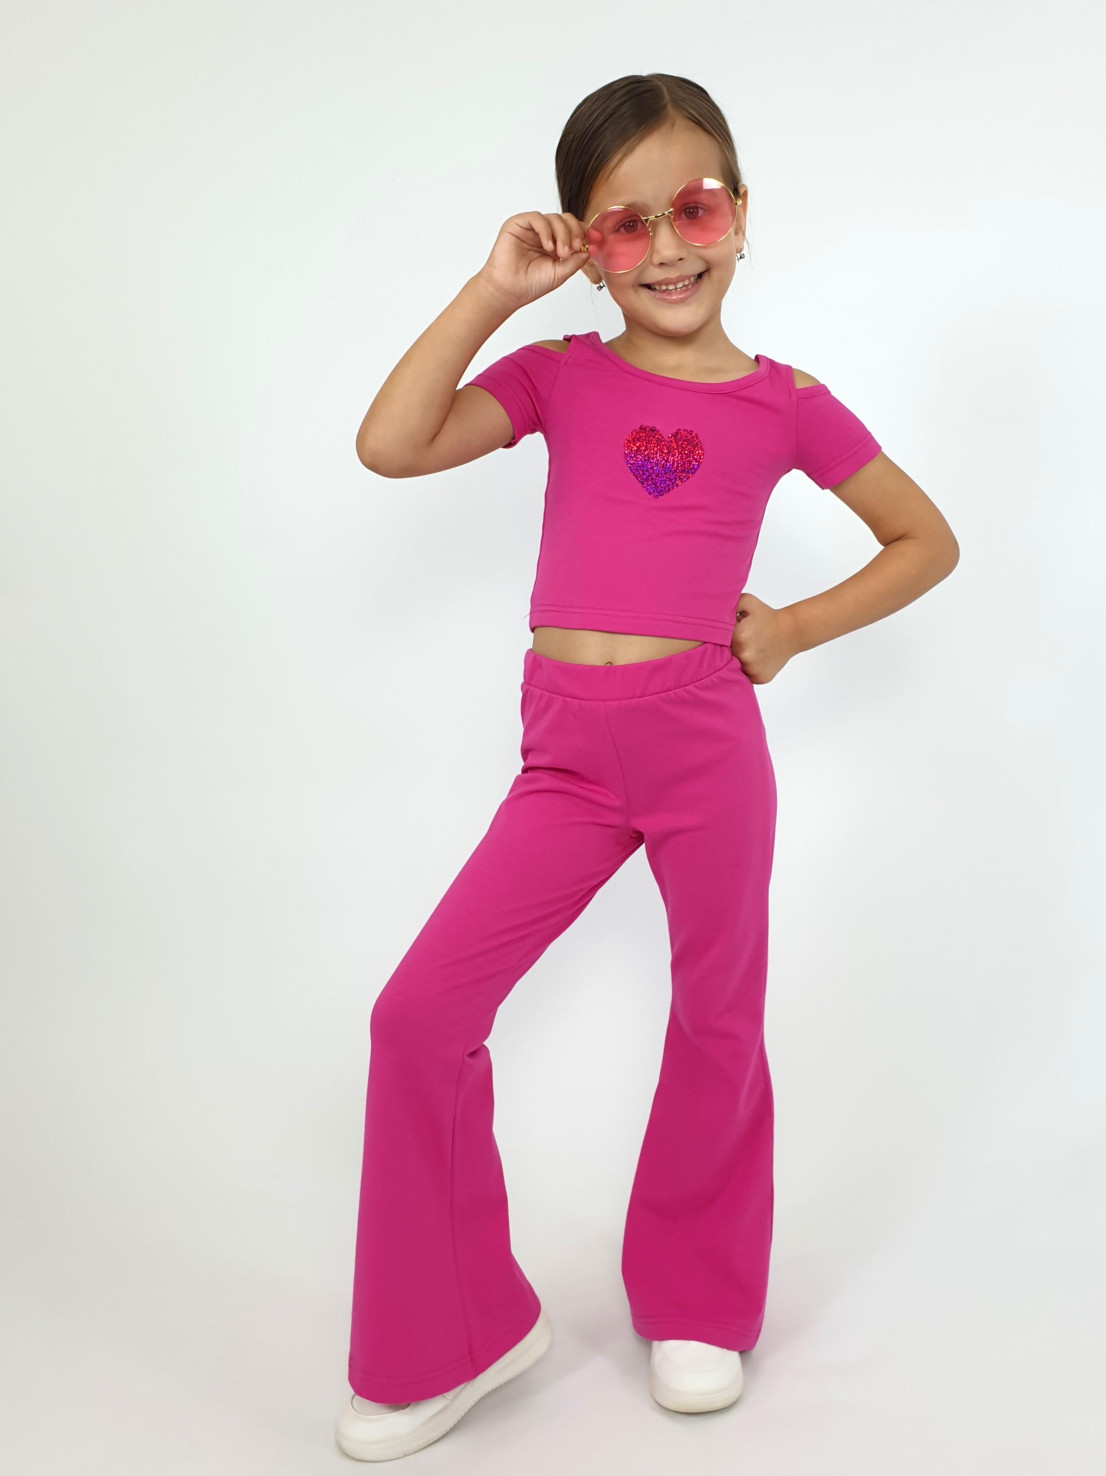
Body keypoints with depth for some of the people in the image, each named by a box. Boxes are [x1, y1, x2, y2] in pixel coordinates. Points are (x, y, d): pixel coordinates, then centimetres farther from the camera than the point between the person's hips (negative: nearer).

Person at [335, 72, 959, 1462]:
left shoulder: (783, 402, 2)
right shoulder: (557, 375, 6)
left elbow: (925, 540, 12)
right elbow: (389, 444, -9)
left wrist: (795, 627, 1)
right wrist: (495, 289, -7)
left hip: (707, 743, -1)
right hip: (567, 757, 2)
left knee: (716, 1022, 10)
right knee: (420, 1013, -5)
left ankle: (697, 1307, 34)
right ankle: (453, 1333, 13)